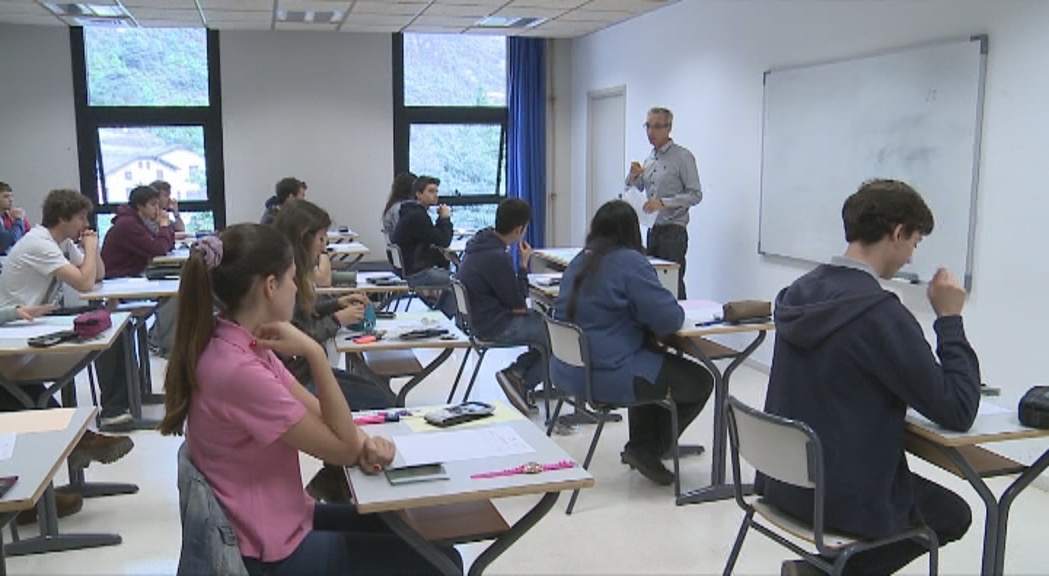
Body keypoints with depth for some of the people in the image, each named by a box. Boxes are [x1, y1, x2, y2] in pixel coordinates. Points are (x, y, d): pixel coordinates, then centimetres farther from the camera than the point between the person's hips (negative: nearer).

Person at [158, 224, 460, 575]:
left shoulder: (244, 345, 1)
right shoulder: (238, 370, -29)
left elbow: (317, 412, 6)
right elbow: (343, 449, -22)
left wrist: (365, 442, -14)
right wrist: (314, 353, -30)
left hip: (279, 519, 9)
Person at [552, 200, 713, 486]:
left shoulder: (579, 261, 10)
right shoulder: (630, 262, -14)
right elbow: (669, 318, -18)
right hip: (608, 376, -9)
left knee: (654, 358, 34)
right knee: (700, 381, 5)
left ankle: (640, 445, 38)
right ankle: (648, 451, 10)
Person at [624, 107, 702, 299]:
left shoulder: (682, 157, -7)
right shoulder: (649, 159, 14)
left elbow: (695, 195, -12)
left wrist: (664, 203, -22)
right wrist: (633, 176, -3)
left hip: (673, 232, -7)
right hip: (653, 231, 7)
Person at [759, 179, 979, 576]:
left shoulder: (800, 293, 1)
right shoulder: (881, 313, -24)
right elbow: (957, 413, -18)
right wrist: (950, 318, -10)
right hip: (845, 499, -8)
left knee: (927, 493, 31)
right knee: (953, 512, 22)